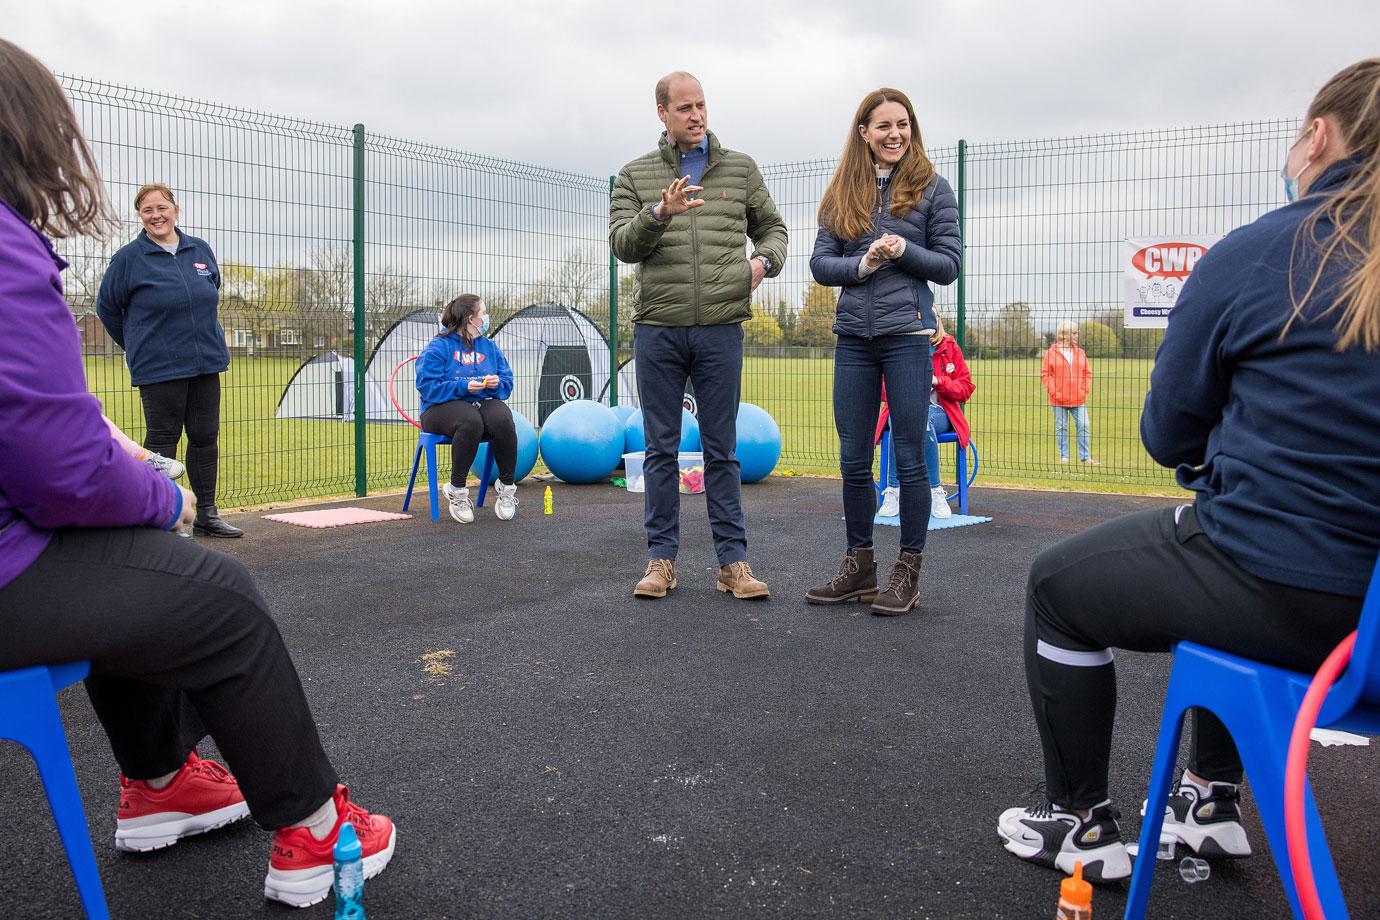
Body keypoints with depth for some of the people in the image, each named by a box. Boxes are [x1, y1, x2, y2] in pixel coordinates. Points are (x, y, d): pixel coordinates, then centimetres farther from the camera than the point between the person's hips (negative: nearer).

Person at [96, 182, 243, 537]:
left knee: (205, 437, 9)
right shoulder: (129, 257, -5)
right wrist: (136, 344, 9)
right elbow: (107, 306, 4)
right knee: (162, 440, 0)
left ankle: (206, 514, 19)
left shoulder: (201, 250, 7)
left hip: (206, 361, 5)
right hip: (159, 368, -5)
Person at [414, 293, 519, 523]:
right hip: (443, 407, -4)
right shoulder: (438, 347, -1)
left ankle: (507, 487, -17)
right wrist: (463, 386, -21)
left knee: (502, 419, -32)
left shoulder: (488, 346, 16)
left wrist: (498, 383, -10)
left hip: (484, 401, 4)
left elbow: (507, 381, 13)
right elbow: (427, 386, -11)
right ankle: (457, 490, -24)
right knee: (470, 421, -39)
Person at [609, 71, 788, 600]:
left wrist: (763, 261, -3)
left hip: (721, 330, 0)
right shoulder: (636, 176, 9)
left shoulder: (740, 169, 12)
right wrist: (659, 213, -20)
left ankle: (733, 561, 10)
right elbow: (622, 244, -2)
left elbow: (772, 227, 19)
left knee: (722, 450, 4)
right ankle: (661, 558, 14)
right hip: (657, 331, 0)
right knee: (661, 448, 5)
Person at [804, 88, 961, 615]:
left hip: (907, 334, -3)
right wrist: (861, 264, -12)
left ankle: (908, 571, 11)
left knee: (909, 457, 1)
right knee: (853, 459, 8)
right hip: (854, 337, 4)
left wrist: (904, 250, -15)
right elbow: (820, 264, 6)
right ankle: (859, 565, 20)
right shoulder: (843, 193, 12)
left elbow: (949, 264, 1)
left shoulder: (931, 188, 4)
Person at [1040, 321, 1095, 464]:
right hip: (1059, 400, -2)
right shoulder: (1052, 352, -2)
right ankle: (1064, 457, 13)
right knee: (1061, 428, 4)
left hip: (1078, 399, 3)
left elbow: (1087, 373, 13)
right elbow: (1045, 374, -2)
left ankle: (1085, 457, 4)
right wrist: (1054, 392, -9)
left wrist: (1085, 390, 0)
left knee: (1084, 426, -3)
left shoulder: (1080, 352, 9)